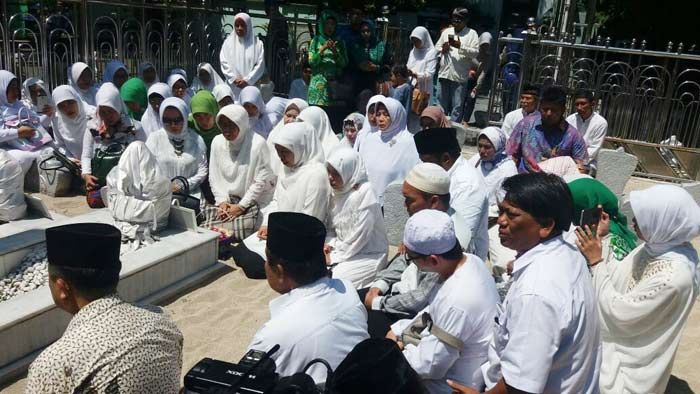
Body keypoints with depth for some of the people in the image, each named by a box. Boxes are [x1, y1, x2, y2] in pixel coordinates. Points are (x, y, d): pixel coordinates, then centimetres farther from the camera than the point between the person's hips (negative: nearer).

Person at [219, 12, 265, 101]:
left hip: (250, 86, -1)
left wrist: (247, 80, -11)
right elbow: (224, 63, 3)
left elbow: (260, 65, -1)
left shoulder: (257, 44, 5)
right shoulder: (228, 42, 10)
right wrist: (234, 79, -9)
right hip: (233, 88, 1)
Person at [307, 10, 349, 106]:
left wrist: (335, 51, -11)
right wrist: (322, 49, -12)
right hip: (319, 82, -1)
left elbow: (344, 64, 4)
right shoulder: (316, 41, 6)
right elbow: (311, 62, -2)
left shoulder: (339, 42, 10)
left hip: (335, 83, 1)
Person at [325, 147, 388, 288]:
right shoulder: (337, 192, 3)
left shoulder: (365, 193, -20)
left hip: (368, 255, -7)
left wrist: (334, 257, -14)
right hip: (344, 251, 7)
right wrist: (328, 245, -7)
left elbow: (359, 237, -21)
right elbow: (332, 228, 12)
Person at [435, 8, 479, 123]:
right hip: (443, 74, 4)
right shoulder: (446, 32, 16)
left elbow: (475, 52, -8)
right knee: (441, 106, 10)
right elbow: (437, 47, 22)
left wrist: (460, 46, -21)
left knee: (457, 107, -2)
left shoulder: (471, 34, 2)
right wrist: (443, 49, -1)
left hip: (460, 77, -4)